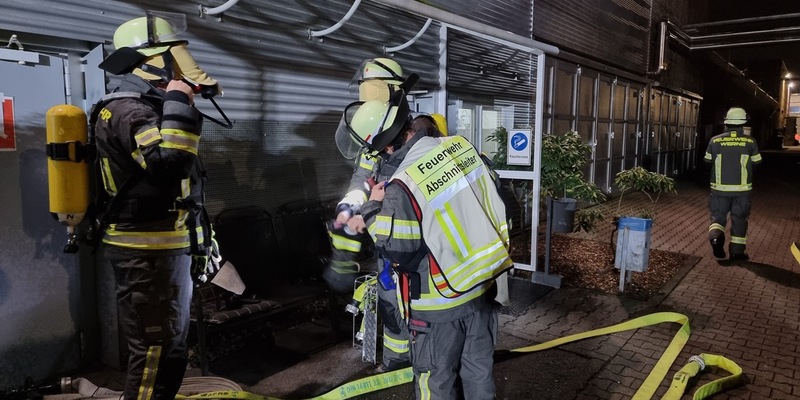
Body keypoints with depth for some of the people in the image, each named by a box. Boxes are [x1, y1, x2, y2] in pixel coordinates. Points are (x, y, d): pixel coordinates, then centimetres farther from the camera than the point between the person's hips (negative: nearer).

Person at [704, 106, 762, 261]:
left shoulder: (715, 141, -6)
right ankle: (737, 251, 16)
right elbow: (757, 161, 8)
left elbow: (708, 160, 6)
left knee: (718, 216, 12)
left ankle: (716, 236, -16)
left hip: (720, 188, 0)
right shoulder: (750, 142, -7)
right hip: (741, 189, 0)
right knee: (739, 220, 11)